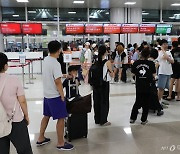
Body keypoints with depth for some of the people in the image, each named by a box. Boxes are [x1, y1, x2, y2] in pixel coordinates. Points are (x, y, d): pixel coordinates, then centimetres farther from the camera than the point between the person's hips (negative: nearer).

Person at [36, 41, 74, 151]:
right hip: (55, 96, -9)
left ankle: (41, 139, 31)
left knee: (46, 116, 20)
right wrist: (62, 95, -13)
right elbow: (57, 82, -23)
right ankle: (61, 143, 11)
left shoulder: (46, 60, 5)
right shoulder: (56, 63, -21)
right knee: (61, 118, 2)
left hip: (47, 94, 9)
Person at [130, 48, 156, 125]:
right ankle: (144, 120, 18)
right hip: (148, 86, -2)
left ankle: (132, 118, 20)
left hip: (139, 85, 2)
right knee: (146, 103, 11)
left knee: (138, 102, 17)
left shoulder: (136, 63, -6)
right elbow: (153, 75, -8)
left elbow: (133, 73, 0)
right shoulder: (151, 63, -10)